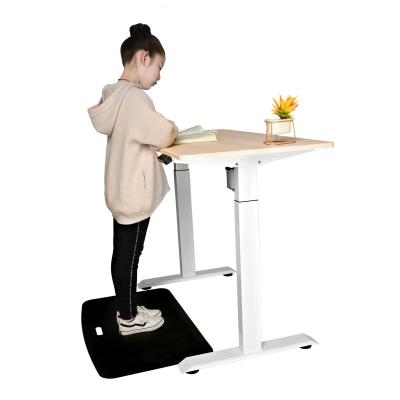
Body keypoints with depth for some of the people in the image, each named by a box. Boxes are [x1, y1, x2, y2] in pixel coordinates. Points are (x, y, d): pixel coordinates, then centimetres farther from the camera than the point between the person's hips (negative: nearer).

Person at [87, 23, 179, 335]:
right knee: (129, 256, 3)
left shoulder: (114, 93, 8)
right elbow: (163, 135, -22)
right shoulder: (134, 97, -21)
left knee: (122, 253, 17)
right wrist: (172, 128, 0)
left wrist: (164, 132, 5)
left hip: (122, 190, 9)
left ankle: (126, 308, 31)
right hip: (135, 192, -9)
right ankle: (129, 319, 18)